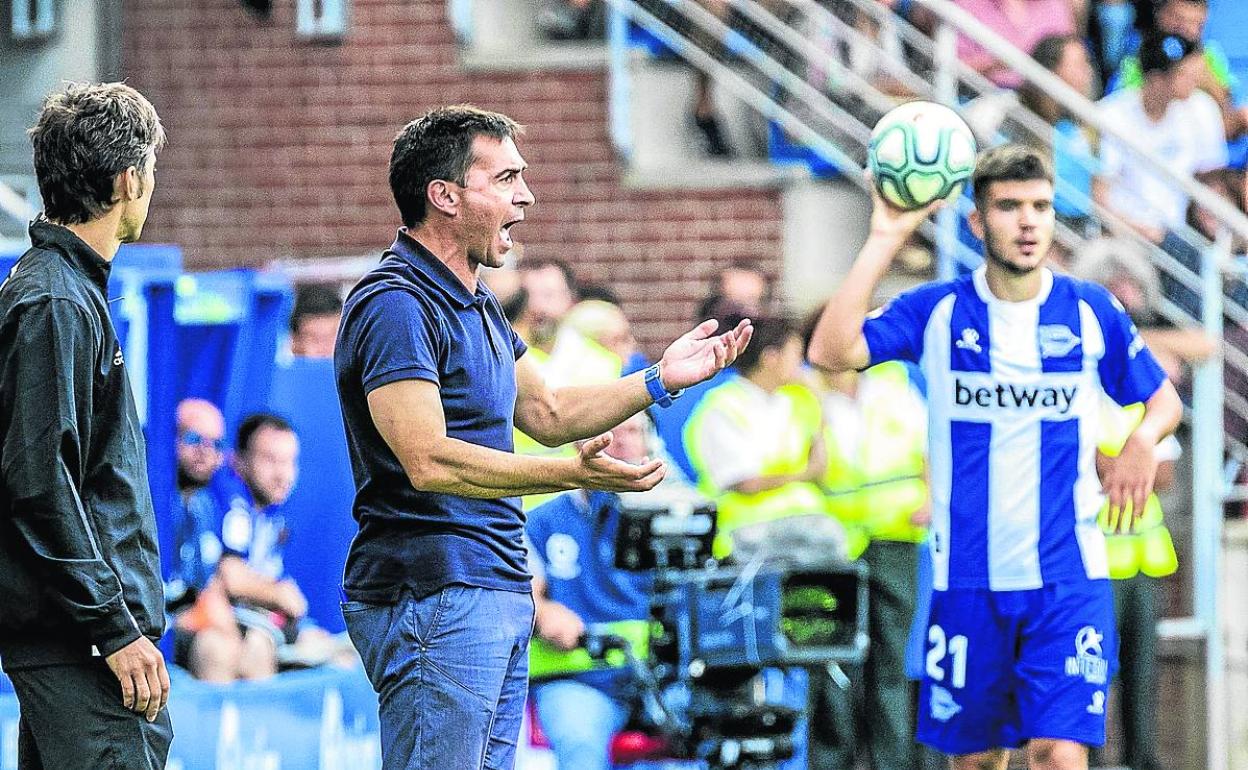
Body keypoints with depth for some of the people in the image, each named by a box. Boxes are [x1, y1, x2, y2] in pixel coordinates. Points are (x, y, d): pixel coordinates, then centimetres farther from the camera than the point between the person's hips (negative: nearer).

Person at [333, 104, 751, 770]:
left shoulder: (475, 304, 19)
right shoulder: (395, 305, -15)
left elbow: (546, 413, 30)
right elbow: (429, 461, -25)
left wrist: (659, 380, 20)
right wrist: (570, 475, -33)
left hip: (499, 597, 10)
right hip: (432, 597, -10)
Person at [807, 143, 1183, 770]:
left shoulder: (1091, 312, 2)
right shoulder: (936, 312, -1)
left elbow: (1162, 398, 15)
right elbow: (831, 351, -16)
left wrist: (1143, 442, -9)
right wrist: (885, 239, -17)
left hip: (1068, 577, -1)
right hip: (967, 578, 1)